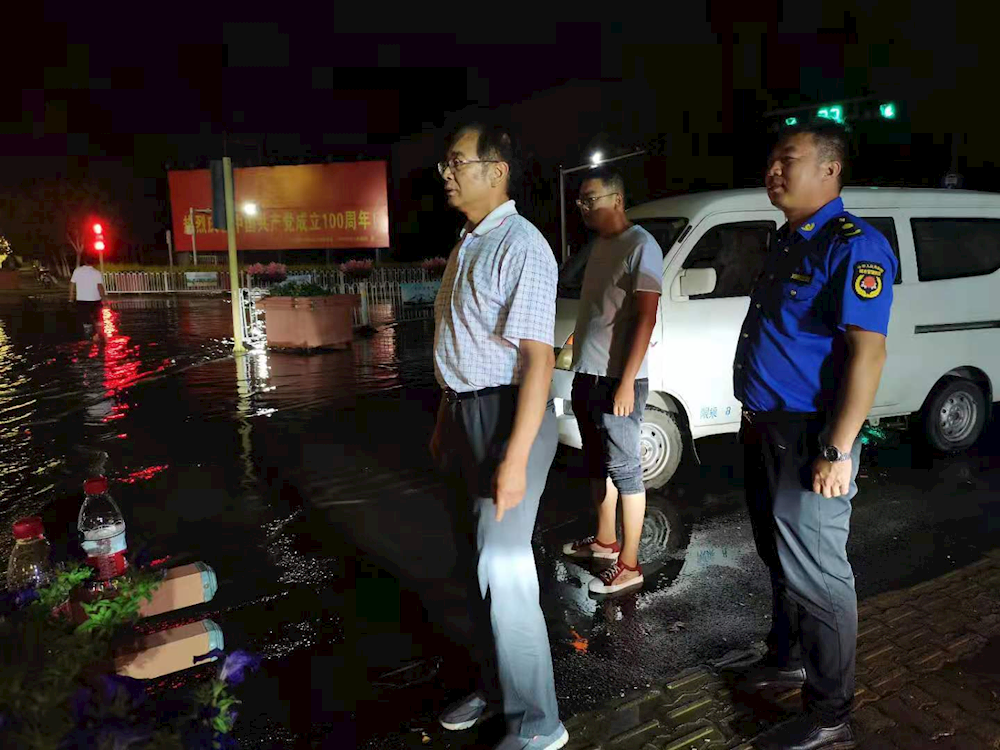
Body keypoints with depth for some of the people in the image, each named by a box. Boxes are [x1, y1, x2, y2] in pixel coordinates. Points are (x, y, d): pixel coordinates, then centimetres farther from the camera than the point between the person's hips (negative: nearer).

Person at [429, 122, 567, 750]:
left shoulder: (520, 247, -16)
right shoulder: (468, 244, 12)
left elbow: (539, 357, -23)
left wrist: (516, 458, -27)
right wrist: (445, 421, 18)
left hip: (507, 416, -9)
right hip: (465, 415, 9)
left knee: (504, 572, -5)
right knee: (477, 562, 18)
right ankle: (495, 686, 38)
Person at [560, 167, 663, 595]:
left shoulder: (640, 246, -12)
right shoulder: (599, 244, 14)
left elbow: (646, 318, -18)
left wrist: (626, 382, -22)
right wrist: (582, 370, 18)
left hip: (616, 381, -9)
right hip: (586, 376, 9)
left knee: (624, 470, -1)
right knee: (597, 464, 18)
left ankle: (628, 565, 9)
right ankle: (605, 540, 34)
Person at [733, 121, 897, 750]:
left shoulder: (853, 246, -15)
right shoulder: (788, 242, 15)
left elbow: (868, 352, -22)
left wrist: (837, 450, -26)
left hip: (809, 438, -9)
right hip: (767, 430, 9)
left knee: (816, 574, 1)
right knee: (780, 558, 21)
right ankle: (787, 660, 40)